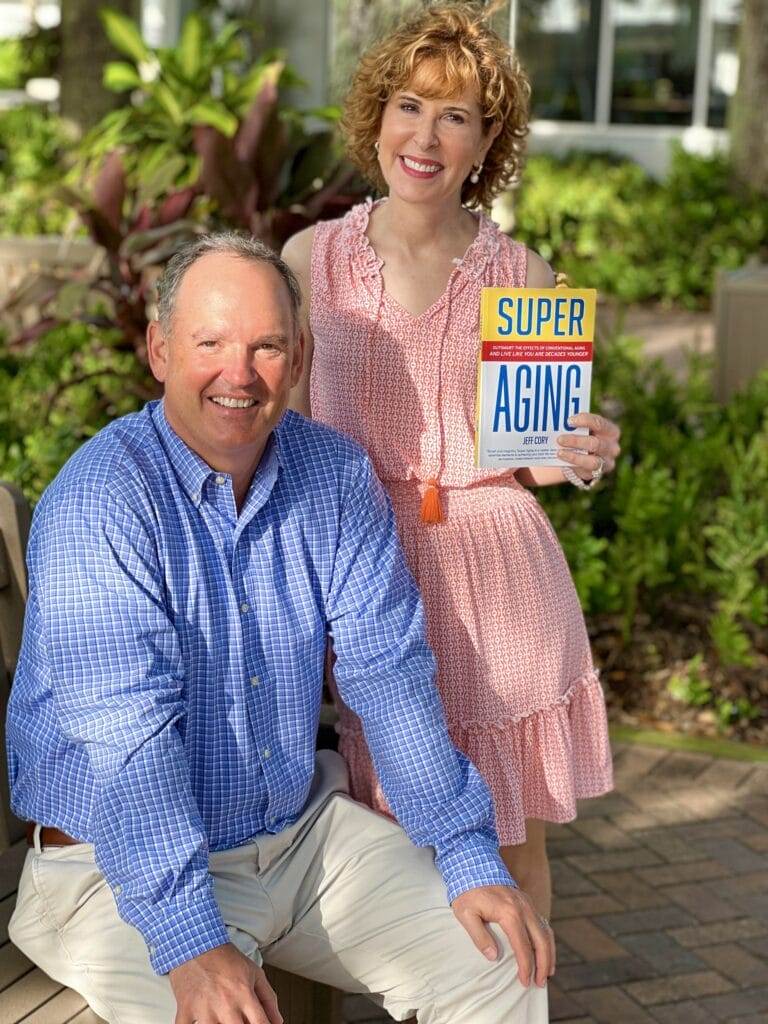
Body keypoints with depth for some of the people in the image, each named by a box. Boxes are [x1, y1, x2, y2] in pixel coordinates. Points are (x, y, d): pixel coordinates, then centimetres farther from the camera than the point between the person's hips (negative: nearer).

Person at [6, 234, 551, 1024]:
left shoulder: (336, 474, -1)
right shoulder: (99, 501, -19)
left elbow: (390, 675, 0)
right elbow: (128, 732, -26)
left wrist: (471, 858, -7)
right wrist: (192, 946, -34)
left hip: (302, 831, 6)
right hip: (120, 866, -5)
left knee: (505, 960, -2)